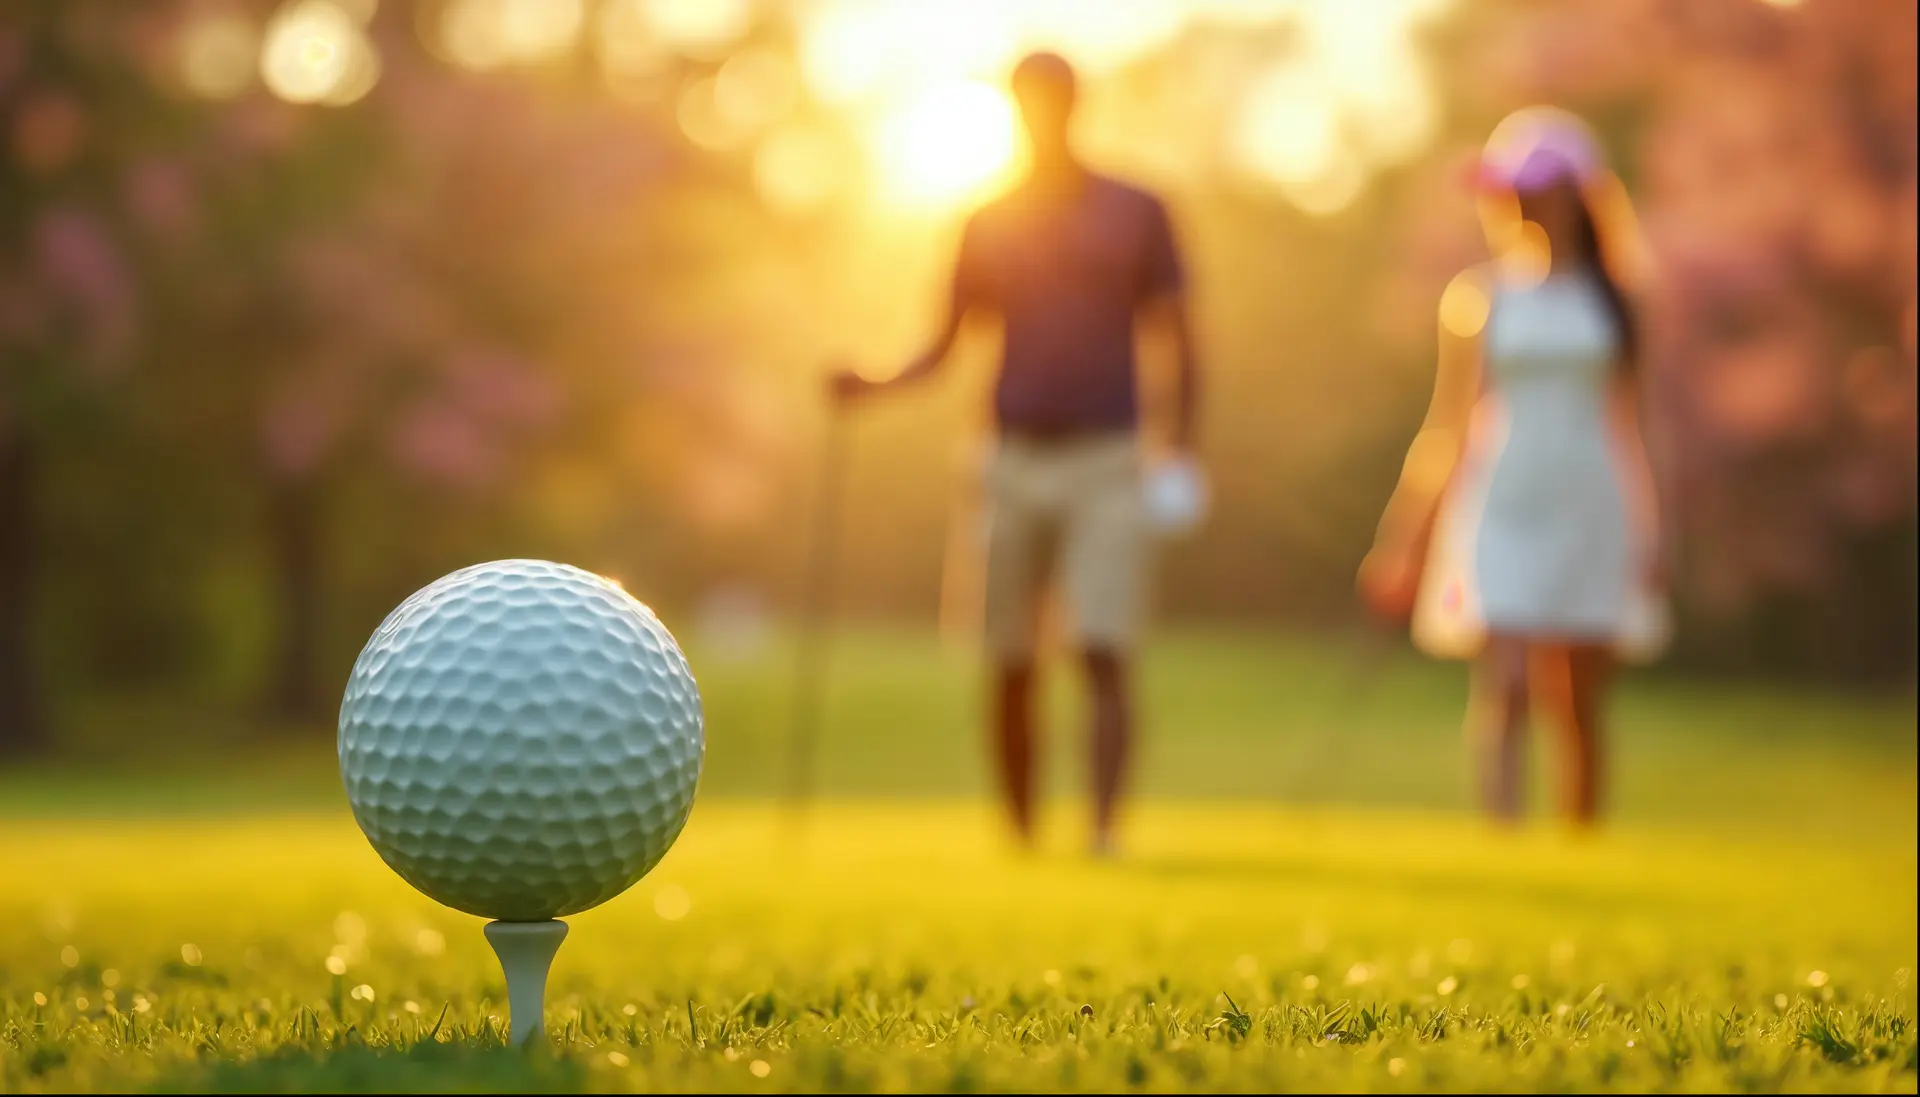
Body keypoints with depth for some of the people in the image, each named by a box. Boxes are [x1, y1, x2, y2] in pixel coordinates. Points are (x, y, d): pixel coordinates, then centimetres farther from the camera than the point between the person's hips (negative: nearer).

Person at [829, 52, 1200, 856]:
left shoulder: (1136, 213, 7)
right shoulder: (988, 225, 11)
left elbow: (1177, 338, 8)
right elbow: (943, 348, 12)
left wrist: (1185, 447, -3)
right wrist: (871, 386, -7)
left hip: (1108, 464, -2)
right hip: (1015, 462, 2)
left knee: (1105, 653, -14)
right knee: (1011, 665, 3)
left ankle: (1103, 828, -19)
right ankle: (1020, 835, 15)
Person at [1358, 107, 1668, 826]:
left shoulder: (1606, 300, 7)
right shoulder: (1477, 297, 3)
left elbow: (1625, 425, 10)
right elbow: (1445, 427, 6)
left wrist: (1648, 530, 3)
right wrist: (1399, 540, 4)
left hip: (1588, 512, 2)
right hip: (1501, 514, -2)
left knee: (1581, 706, 4)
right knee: (1503, 686, -13)